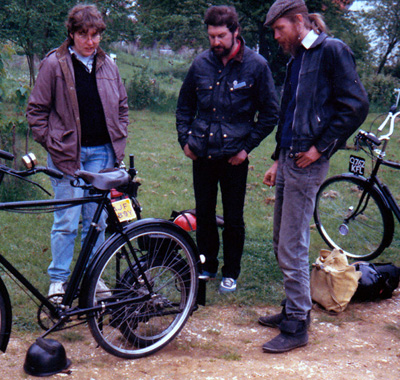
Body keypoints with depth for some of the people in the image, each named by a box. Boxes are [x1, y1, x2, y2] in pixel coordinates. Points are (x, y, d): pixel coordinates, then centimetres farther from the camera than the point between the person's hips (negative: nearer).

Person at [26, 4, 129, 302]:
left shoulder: (108, 65, 8)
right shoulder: (54, 64, -4)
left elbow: (122, 106, 19)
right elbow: (36, 110, 0)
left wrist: (119, 141, 9)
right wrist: (51, 144, -6)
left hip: (101, 152, 4)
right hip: (68, 154, -4)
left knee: (97, 220, 10)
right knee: (67, 222, -1)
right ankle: (58, 279, 13)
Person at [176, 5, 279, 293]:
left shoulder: (256, 65, -6)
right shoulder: (201, 64, 3)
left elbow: (270, 112, -1)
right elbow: (185, 105, 16)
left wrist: (247, 146, -7)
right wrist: (184, 138, 5)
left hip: (234, 157, -3)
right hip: (202, 154, 3)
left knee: (233, 220, 7)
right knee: (204, 215, 13)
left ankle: (231, 273, 23)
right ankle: (207, 266, 30)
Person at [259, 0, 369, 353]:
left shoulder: (332, 51, -9)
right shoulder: (296, 60, 18)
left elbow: (356, 106, -15)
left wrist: (320, 147, -15)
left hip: (308, 163, -9)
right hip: (289, 160, 9)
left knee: (293, 248, -6)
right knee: (283, 243, 15)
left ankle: (297, 327, 5)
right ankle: (294, 309, 29)